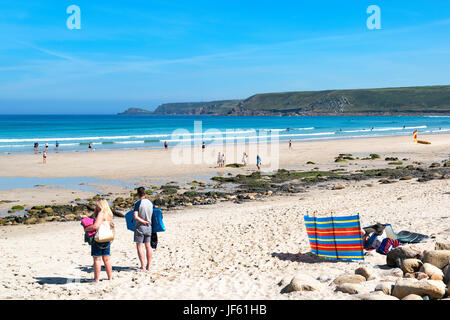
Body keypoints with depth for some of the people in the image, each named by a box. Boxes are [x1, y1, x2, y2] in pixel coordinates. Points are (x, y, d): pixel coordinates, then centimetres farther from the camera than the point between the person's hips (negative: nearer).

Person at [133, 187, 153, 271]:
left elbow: (135, 217, -21)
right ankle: (148, 266, 15)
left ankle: (143, 266, -4)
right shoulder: (150, 203, 4)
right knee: (148, 246, 11)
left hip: (140, 227, -5)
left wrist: (144, 222, -12)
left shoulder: (138, 203, -13)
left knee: (139, 246, 0)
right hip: (149, 227, 5)